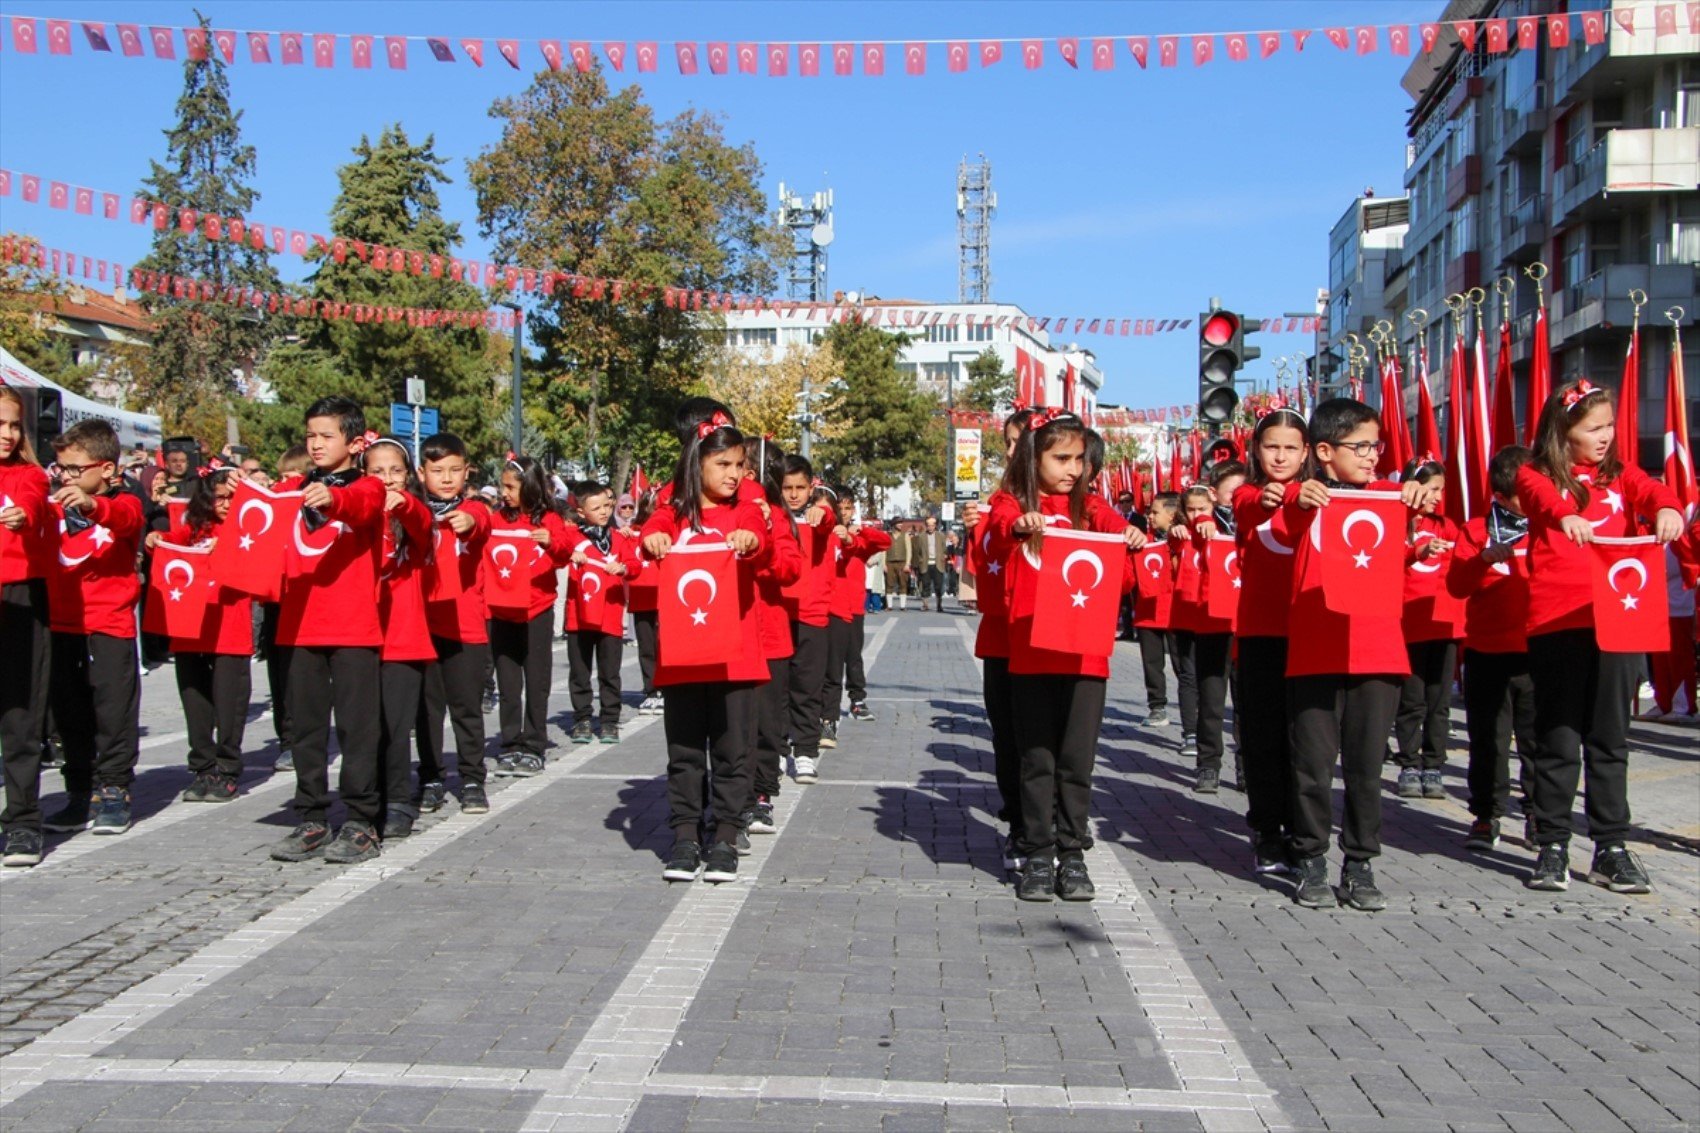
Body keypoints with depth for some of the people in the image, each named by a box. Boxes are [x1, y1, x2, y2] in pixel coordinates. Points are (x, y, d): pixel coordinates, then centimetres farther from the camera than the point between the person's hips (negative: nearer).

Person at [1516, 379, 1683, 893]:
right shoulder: (1537, 475, 3)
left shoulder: (1620, 476, 15)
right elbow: (1541, 495, -19)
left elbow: (1652, 490, -4)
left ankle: (1611, 848, 15)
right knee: (1558, 739, 2)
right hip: (1557, 623, -3)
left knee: (1610, 739, 8)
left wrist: (1667, 508, -28)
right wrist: (1565, 515, -42)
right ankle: (1552, 846, 11)